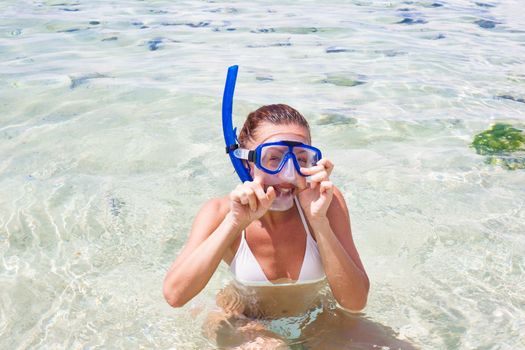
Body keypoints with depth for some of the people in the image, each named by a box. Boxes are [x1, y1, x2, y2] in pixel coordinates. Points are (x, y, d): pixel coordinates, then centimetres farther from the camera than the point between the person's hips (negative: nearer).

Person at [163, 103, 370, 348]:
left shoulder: (328, 201, -19)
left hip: (317, 325, 4)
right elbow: (174, 295, -29)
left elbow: (355, 302, -22)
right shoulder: (220, 212, -18)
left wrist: (319, 221, -33)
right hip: (243, 326, -3)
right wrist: (235, 222, -34)